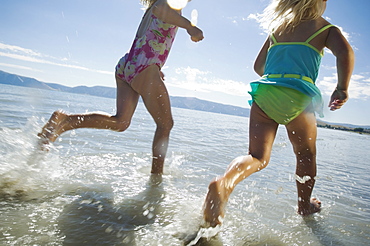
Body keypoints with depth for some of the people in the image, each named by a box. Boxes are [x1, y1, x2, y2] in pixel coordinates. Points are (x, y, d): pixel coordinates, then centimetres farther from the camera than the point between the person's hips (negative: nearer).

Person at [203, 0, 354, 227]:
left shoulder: (277, 27, 23)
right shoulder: (325, 27, 12)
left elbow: (258, 66, 23)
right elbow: (345, 52, -8)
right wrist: (342, 89, 2)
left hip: (263, 92, 3)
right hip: (297, 96, -3)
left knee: (258, 157, 1)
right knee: (306, 155, 18)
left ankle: (224, 182, -28)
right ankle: (305, 206, 32)